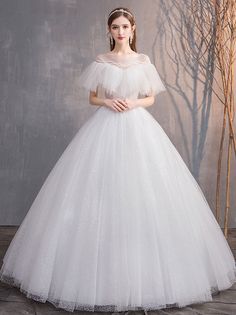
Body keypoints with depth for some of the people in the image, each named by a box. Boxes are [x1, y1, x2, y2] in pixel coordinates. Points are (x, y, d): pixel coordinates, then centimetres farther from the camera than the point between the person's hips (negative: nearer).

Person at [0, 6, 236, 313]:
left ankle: (142, 271, 12)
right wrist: (108, 102, -10)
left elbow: (151, 98, 11)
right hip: (105, 128, 0)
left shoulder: (143, 61, 8)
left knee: (143, 192, -3)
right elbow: (92, 98, 10)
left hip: (138, 128, 1)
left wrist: (134, 103, -9)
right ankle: (102, 270, 10)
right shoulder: (100, 61, 7)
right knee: (101, 193, -4)